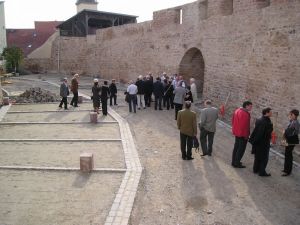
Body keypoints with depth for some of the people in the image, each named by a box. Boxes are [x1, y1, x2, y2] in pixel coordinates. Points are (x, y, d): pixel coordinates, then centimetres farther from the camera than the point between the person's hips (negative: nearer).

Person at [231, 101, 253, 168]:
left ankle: (234, 162, 27)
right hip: (243, 134, -10)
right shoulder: (245, 114, -24)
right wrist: (246, 135, -17)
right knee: (241, 149, 2)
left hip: (237, 133, 10)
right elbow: (244, 126, -25)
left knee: (236, 147, 18)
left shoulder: (237, 110, 6)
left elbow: (233, 120, 14)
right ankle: (237, 163, 8)